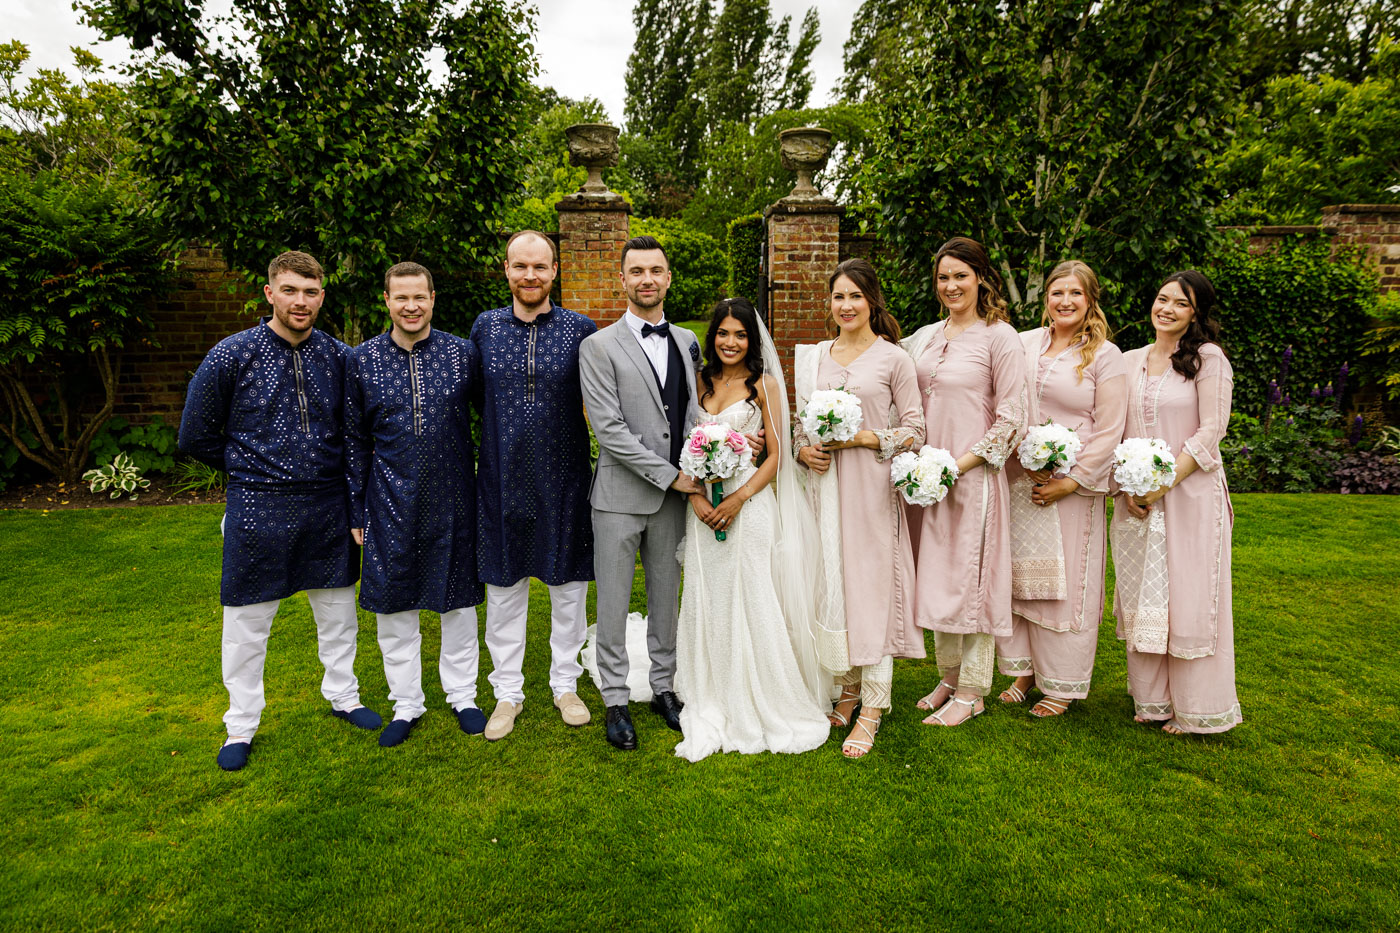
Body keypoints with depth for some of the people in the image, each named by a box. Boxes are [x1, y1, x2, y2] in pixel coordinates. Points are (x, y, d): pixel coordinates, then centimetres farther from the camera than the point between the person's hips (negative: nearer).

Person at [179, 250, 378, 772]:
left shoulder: (340, 357, 0)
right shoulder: (232, 356, -7)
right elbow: (196, 437, 2)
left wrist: (332, 470, 6)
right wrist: (252, 470, 7)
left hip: (328, 507, 3)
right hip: (258, 508, -2)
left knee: (338, 608, 14)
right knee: (247, 621, 7)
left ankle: (342, 695, 35)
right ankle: (242, 725, 25)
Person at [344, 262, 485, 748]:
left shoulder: (463, 353, -3)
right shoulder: (362, 359, 0)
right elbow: (355, 440, 4)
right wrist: (356, 510, 4)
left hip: (453, 501, 0)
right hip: (392, 503, 1)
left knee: (458, 599, 11)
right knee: (394, 605, 10)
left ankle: (462, 694, 30)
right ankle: (406, 703, 27)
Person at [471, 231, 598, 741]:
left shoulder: (581, 329, -3)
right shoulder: (484, 327, 2)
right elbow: (476, 398, 12)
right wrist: (503, 431, 5)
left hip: (564, 481, -1)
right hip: (502, 481, 1)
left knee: (568, 586, 11)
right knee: (504, 590, 10)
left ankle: (565, 683, 30)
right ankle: (508, 692, 27)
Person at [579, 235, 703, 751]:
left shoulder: (687, 342, 10)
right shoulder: (599, 347, -5)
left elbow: (694, 413, 12)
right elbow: (609, 429, -13)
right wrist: (670, 475, -13)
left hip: (674, 496, 4)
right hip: (621, 495, -4)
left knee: (667, 597, 14)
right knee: (614, 602, 5)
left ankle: (664, 687, 30)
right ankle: (615, 700, 20)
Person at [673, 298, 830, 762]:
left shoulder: (764, 385, 0)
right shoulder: (701, 382, 11)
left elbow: (776, 455, -4)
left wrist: (738, 499, -16)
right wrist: (695, 495, -7)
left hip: (749, 503, -4)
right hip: (704, 506, 4)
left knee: (750, 603, -1)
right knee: (706, 602, 6)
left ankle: (760, 708, 14)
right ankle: (714, 708, 20)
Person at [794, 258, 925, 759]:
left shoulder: (894, 358, -1)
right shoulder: (814, 356, 12)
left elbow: (915, 431, -2)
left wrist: (864, 438, -14)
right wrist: (803, 450, -3)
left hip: (872, 486, -4)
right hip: (825, 484, 4)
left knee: (871, 586, -3)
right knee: (832, 584, 8)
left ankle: (871, 709, 6)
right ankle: (847, 690, 23)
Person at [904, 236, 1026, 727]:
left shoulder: (1000, 338, -6)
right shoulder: (924, 337, 12)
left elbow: (1011, 417, -10)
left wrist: (961, 463, -15)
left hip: (974, 475, -6)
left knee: (972, 578, 1)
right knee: (935, 574, 12)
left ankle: (971, 692, 14)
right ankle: (949, 676, 28)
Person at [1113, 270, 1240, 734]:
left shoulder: (1208, 358, -4)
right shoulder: (1131, 361, 9)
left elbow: (1210, 432, -10)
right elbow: (1118, 432, 9)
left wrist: (1164, 485, -15)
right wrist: (1127, 487, -4)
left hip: (1191, 493, -4)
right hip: (1138, 498, 5)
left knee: (1190, 598, 1)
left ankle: (1195, 709, 15)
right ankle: (1152, 700, 23)